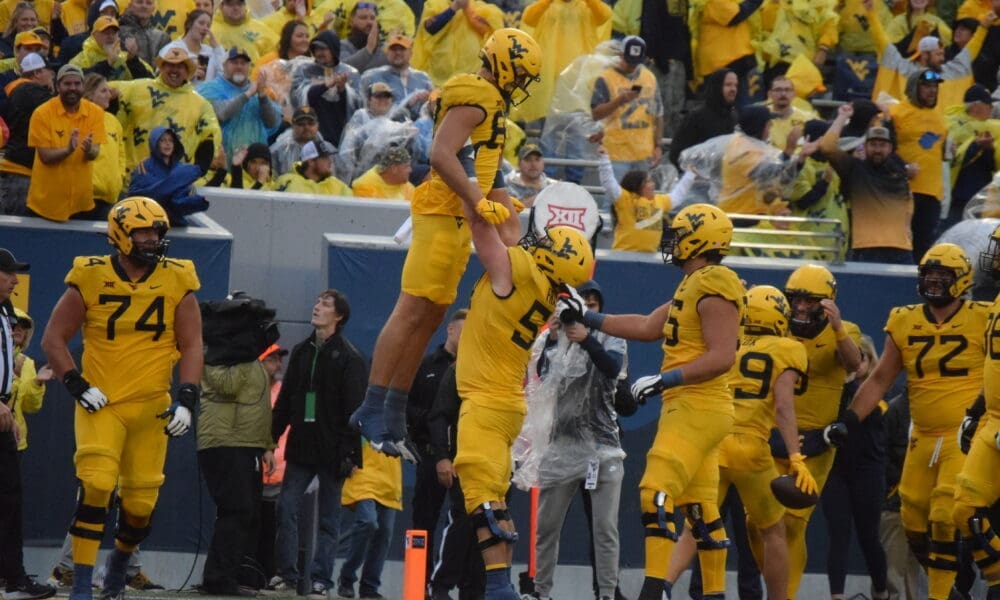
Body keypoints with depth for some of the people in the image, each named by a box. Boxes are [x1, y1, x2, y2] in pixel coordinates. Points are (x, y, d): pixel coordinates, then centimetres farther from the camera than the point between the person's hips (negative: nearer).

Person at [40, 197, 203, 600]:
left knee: (141, 502, 6)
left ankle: (120, 562, 36)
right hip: (100, 404, -2)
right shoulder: (90, 278, -4)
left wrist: (185, 400, -6)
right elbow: (53, 339, 2)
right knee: (95, 486, -19)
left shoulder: (177, 282, 1)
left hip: (152, 407, 2)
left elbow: (191, 346, 5)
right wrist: (77, 386, -9)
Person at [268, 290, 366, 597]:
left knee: (328, 517, 1)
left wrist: (350, 452, -15)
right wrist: (272, 436, 8)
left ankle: (321, 580, 2)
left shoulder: (349, 357, -4)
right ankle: (287, 574, 0)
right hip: (301, 445, 5)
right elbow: (284, 400, 16)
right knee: (286, 507, -4)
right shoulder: (301, 351, 13)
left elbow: (354, 409, -9)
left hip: (331, 449, -5)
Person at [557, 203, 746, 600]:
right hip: (691, 408, 10)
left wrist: (666, 380, -22)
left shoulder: (714, 290, -14)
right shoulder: (692, 287, 17)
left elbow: (721, 357, -21)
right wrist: (588, 318, 25)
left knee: (657, 494, -16)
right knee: (699, 508, 11)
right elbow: (647, 328, 23)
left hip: (697, 408, -10)